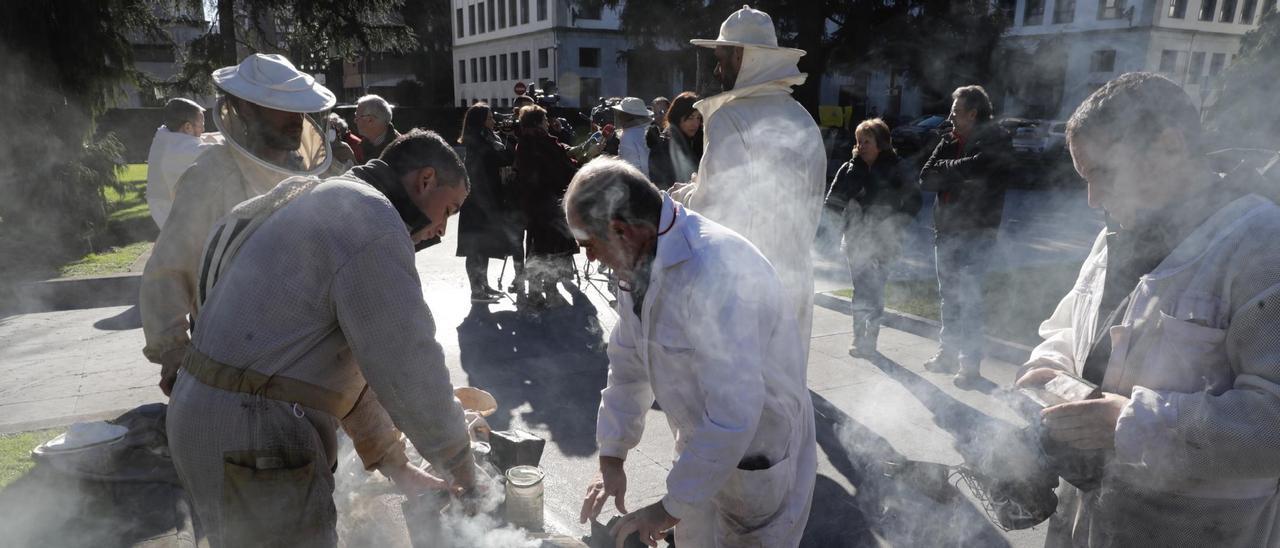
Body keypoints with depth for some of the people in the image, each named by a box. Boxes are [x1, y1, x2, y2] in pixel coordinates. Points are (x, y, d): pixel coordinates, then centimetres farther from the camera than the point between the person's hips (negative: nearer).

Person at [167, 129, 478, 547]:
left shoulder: (328, 203, 15)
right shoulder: (371, 221, -17)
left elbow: (346, 364, 16)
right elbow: (410, 368, -21)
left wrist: (397, 468, 17)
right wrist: (462, 466, -4)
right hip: (254, 446, -10)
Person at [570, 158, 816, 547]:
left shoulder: (714, 272, -34)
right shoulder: (640, 258, -6)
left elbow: (735, 414, -33)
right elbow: (629, 363, 3)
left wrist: (671, 508, -23)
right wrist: (612, 458, 4)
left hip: (756, 457, -7)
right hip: (700, 446, 7)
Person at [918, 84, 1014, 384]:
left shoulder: (996, 140, -4)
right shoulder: (950, 140, 12)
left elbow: (975, 168, -22)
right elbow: (926, 177, 3)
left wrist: (945, 168, -6)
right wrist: (959, 175, -10)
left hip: (976, 233, -6)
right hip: (946, 230, 6)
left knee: (968, 296, -6)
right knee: (949, 295, 12)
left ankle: (970, 361, 3)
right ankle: (948, 352, 24)